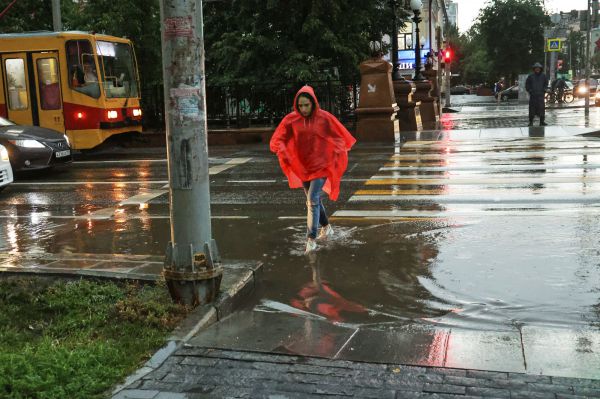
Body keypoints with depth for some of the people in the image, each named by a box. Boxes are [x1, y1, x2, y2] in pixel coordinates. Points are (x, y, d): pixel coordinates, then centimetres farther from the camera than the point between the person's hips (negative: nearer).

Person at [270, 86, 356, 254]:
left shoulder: (325, 118, -10)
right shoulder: (291, 120, -5)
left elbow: (341, 138, -3)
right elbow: (277, 140, -6)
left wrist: (335, 156, -16)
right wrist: (283, 153, -26)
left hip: (321, 166, -4)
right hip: (303, 167, 4)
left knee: (312, 200, -16)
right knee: (313, 200, 18)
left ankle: (311, 239, -11)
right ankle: (326, 228, 40)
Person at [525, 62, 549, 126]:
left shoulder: (543, 76, 5)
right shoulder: (531, 76, 1)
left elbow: (546, 83, 17)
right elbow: (527, 84, 8)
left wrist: (544, 90, 5)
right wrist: (529, 90, -1)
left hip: (540, 94, 1)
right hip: (533, 94, -1)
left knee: (541, 107, 0)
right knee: (532, 107, 0)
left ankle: (542, 121, 6)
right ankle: (531, 122, 6)